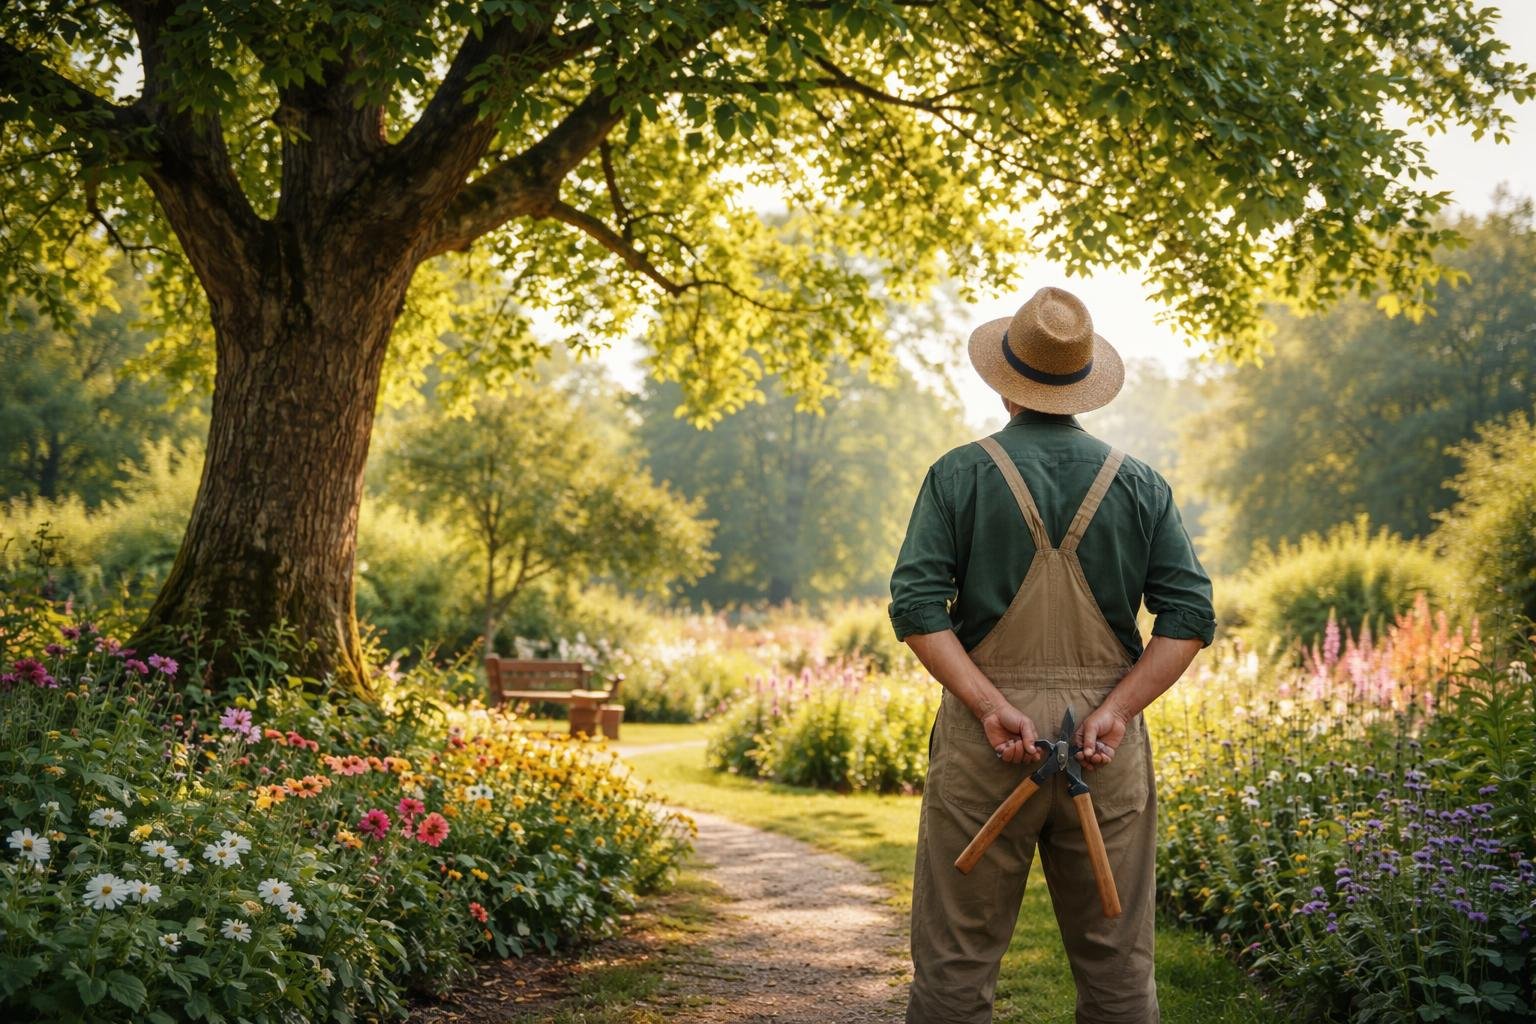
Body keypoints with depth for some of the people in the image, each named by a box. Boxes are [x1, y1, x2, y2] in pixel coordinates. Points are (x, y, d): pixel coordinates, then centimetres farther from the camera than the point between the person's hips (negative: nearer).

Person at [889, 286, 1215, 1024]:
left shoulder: (960, 475, 0)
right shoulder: (1139, 484, 7)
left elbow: (918, 605, -10)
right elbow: (1190, 615, -1)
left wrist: (991, 707, -15)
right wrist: (1116, 710, -8)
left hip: (985, 738, -2)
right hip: (1106, 740, 2)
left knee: (955, 960, 3)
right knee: (1117, 962, 10)